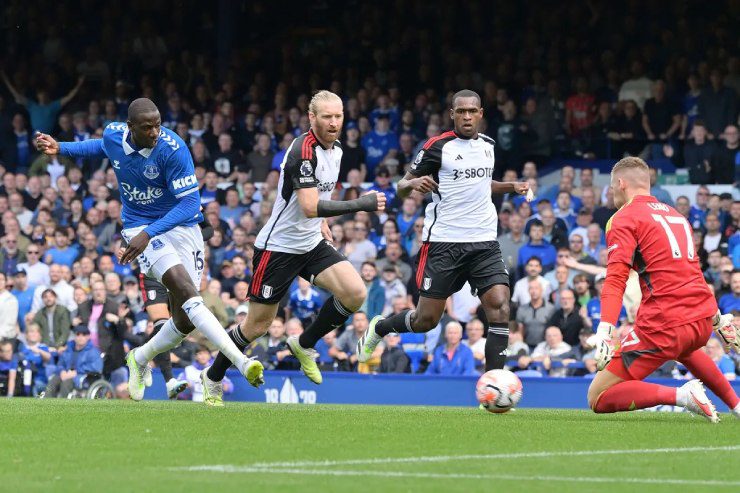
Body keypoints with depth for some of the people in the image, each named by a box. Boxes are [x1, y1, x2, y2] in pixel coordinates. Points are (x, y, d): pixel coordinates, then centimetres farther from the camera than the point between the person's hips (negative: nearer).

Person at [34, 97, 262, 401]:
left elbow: (190, 203, -20)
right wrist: (60, 149, 19)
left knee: (185, 321, -4)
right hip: (140, 227, 1)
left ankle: (140, 358, 30)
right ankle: (240, 361, -39)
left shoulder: (173, 149, -20)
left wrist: (149, 233, -29)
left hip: (181, 226, -1)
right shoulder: (113, 135, -6)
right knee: (183, 286, -27)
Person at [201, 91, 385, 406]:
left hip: (312, 244, 7)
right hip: (279, 247, -7)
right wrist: (360, 205, -32)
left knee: (355, 293, -14)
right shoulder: (303, 151, -23)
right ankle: (212, 378, 23)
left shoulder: (335, 150, 5)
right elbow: (310, 207, -32)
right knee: (257, 326, 0)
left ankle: (304, 344, 7)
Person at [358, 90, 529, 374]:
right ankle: (378, 328, 32)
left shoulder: (487, 145, 11)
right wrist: (413, 183, -24)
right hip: (444, 242, -4)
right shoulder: (438, 147, -5)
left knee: (499, 306, -16)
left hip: (484, 242, 4)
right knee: (426, 320, 1)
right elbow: (401, 188, -1)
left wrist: (512, 187, 15)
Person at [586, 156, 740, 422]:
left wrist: (604, 331, -27)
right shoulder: (676, 214, 19)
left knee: (598, 398, -3)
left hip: (663, 325, -8)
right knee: (684, 348, 45)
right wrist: (717, 318, 42)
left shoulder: (624, 219, -3)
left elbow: (615, 280, -17)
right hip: (703, 320, 8)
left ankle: (680, 395, -19)